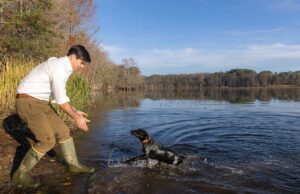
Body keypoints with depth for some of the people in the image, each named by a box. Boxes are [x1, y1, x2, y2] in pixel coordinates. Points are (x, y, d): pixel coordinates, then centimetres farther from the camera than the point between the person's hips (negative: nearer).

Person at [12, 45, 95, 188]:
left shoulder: (63, 67, 10)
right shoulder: (59, 67, -22)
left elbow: (60, 96, 18)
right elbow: (60, 99, -20)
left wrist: (75, 112, 14)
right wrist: (76, 117, -11)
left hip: (40, 102, 10)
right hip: (28, 102, -9)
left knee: (63, 131, 8)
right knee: (48, 140, -14)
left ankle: (74, 165, 22)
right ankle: (20, 174, 4)